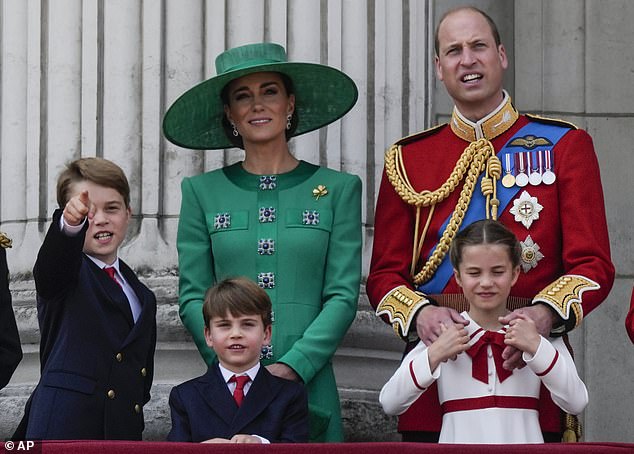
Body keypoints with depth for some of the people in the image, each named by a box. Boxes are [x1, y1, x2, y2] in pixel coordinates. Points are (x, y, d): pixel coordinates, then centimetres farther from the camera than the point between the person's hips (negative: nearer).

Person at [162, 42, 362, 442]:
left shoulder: (338, 189, 7)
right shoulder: (203, 192, 9)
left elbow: (343, 296, 0)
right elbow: (192, 297, 4)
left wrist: (293, 366, -12)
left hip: (308, 384, 0)